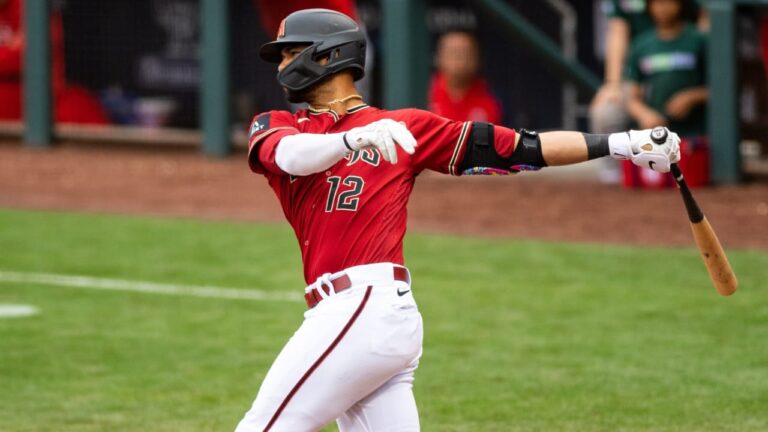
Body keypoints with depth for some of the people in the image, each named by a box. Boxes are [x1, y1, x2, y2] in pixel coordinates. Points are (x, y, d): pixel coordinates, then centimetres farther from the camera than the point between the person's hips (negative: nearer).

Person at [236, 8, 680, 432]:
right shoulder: (275, 126, 18)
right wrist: (352, 139, -29)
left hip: (367, 305, -5)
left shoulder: (404, 127, 8)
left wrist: (621, 143, -1)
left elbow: (520, 148, 6)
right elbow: (290, 155, -8)